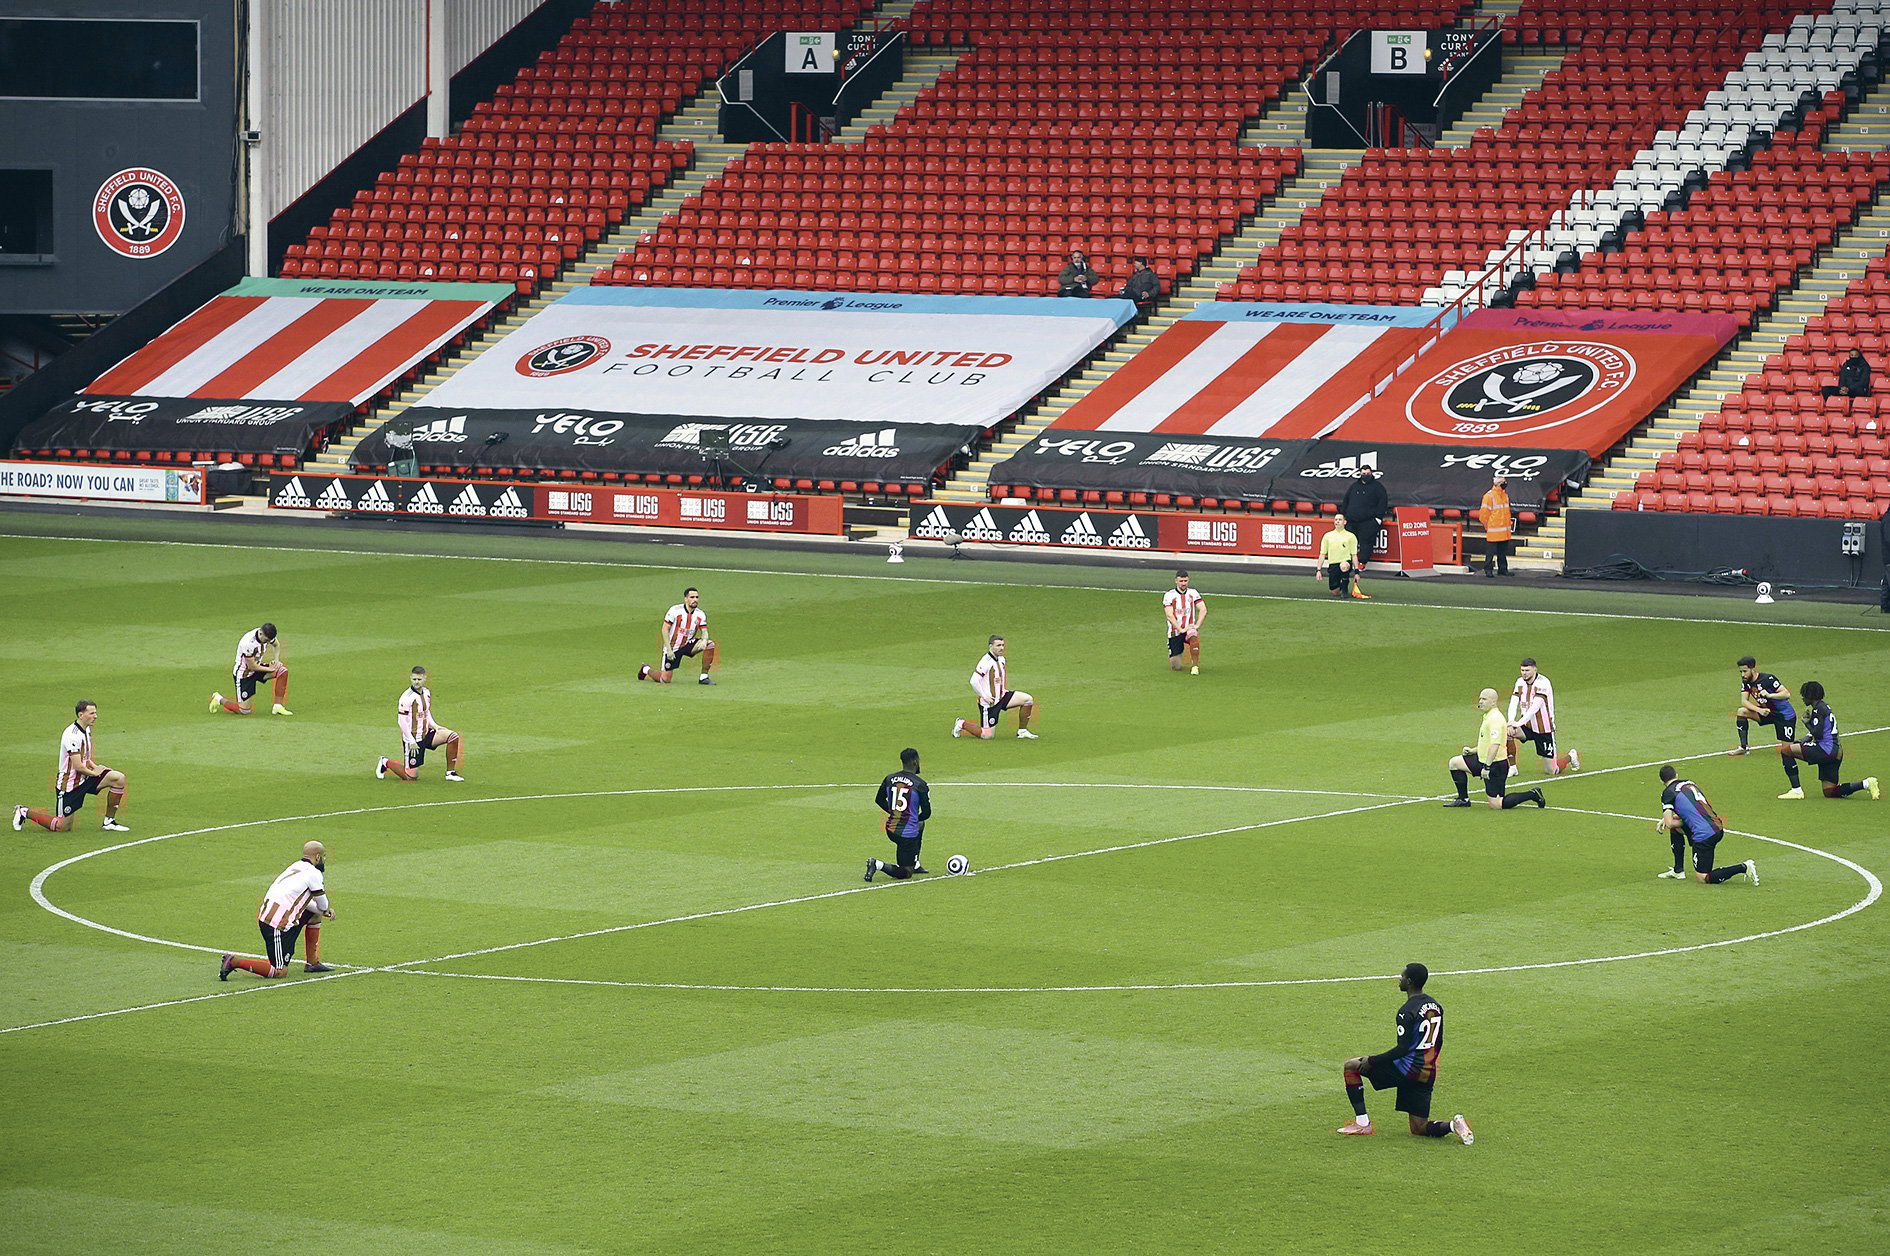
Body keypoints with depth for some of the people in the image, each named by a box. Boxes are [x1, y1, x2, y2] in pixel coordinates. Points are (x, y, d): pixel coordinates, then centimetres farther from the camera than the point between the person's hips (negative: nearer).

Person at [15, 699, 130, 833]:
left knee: (118, 778, -6)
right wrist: (94, 772, -7)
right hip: (69, 783, -9)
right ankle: (24, 812, 15)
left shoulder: (86, 730, 7)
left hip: (84, 778, 9)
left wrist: (96, 767, 3)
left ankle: (109, 821, 5)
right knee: (63, 827, -3)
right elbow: (78, 766, -25)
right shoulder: (73, 734, -24)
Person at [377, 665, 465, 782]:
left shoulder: (427, 693, 5)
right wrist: (411, 741, -20)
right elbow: (402, 721, -19)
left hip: (426, 734, 7)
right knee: (411, 776, -4)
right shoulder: (407, 697, -19)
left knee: (453, 736, -9)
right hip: (413, 739, -7)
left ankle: (451, 772, 0)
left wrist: (434, 726, 3)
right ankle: (385, 763, 22)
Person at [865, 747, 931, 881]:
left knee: (920, 826, 38)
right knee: (906, 873, 2)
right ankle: (878, 865, -22)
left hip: (890, 830, 7)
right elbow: (927, 813, -7)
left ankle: (915, 864, 37)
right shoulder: (920, 784, -12)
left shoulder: (889, 779, 2)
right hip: (907, 834, -7)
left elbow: (879, 800, 16)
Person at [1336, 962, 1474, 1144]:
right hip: (1428, 1074, 8)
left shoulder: (1408, 1011, -16)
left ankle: (1362, 1123, 2)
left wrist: (1371, 1061, -12)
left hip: (1408, 1068, -8)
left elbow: (1403, 1049, -20)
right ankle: (1453, 1125, -13)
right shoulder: (1436, 1007, 10)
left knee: (1351, 1066, 6)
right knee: (1419, 1129, 15)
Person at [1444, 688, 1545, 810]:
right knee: (1454, 763, 13)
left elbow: (1495, 745, -28)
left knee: (1496, 805, -9)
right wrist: (1472, 750, 15)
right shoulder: (1487, 716, 14)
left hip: (1496, 765, -10)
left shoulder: (1495, 718, -19)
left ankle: (1532, 795, 1)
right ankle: (1463, 799, 18)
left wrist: (1487, 767, -29)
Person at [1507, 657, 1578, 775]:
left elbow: (1535, 707, -29)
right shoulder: (1520, 682, 0)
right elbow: (1514, 703, -8)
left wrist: (1519, 723, -38)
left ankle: (1570, 757, 32)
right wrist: (1511, 721, -27)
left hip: (1544, 729, -5)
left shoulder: (1543, 683, -19)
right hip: (1527, 726, 5)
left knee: (1551, 771, -2)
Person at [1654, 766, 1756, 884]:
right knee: (1675, 829, 28)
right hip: (1718, 829, 8)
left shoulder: (1668, 793, -3)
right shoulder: (1690, 783, 19)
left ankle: (1743, 868, -12)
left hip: (1704, 834, -8)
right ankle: (1678, 871, 29)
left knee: (1704, 878, 2)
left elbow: (1669, 824, -9)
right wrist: (1667, 818, 28)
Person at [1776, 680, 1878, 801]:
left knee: (1786, 750, -8)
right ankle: (1866, 783, 4)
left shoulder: (1818, 709, -11)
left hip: (1826, 750, -10)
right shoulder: (1825, 706, 19)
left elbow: (1818, 734, -17)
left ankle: (1796, 790, -10)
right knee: (1830, 792, 13)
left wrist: (1806, 722, -2)